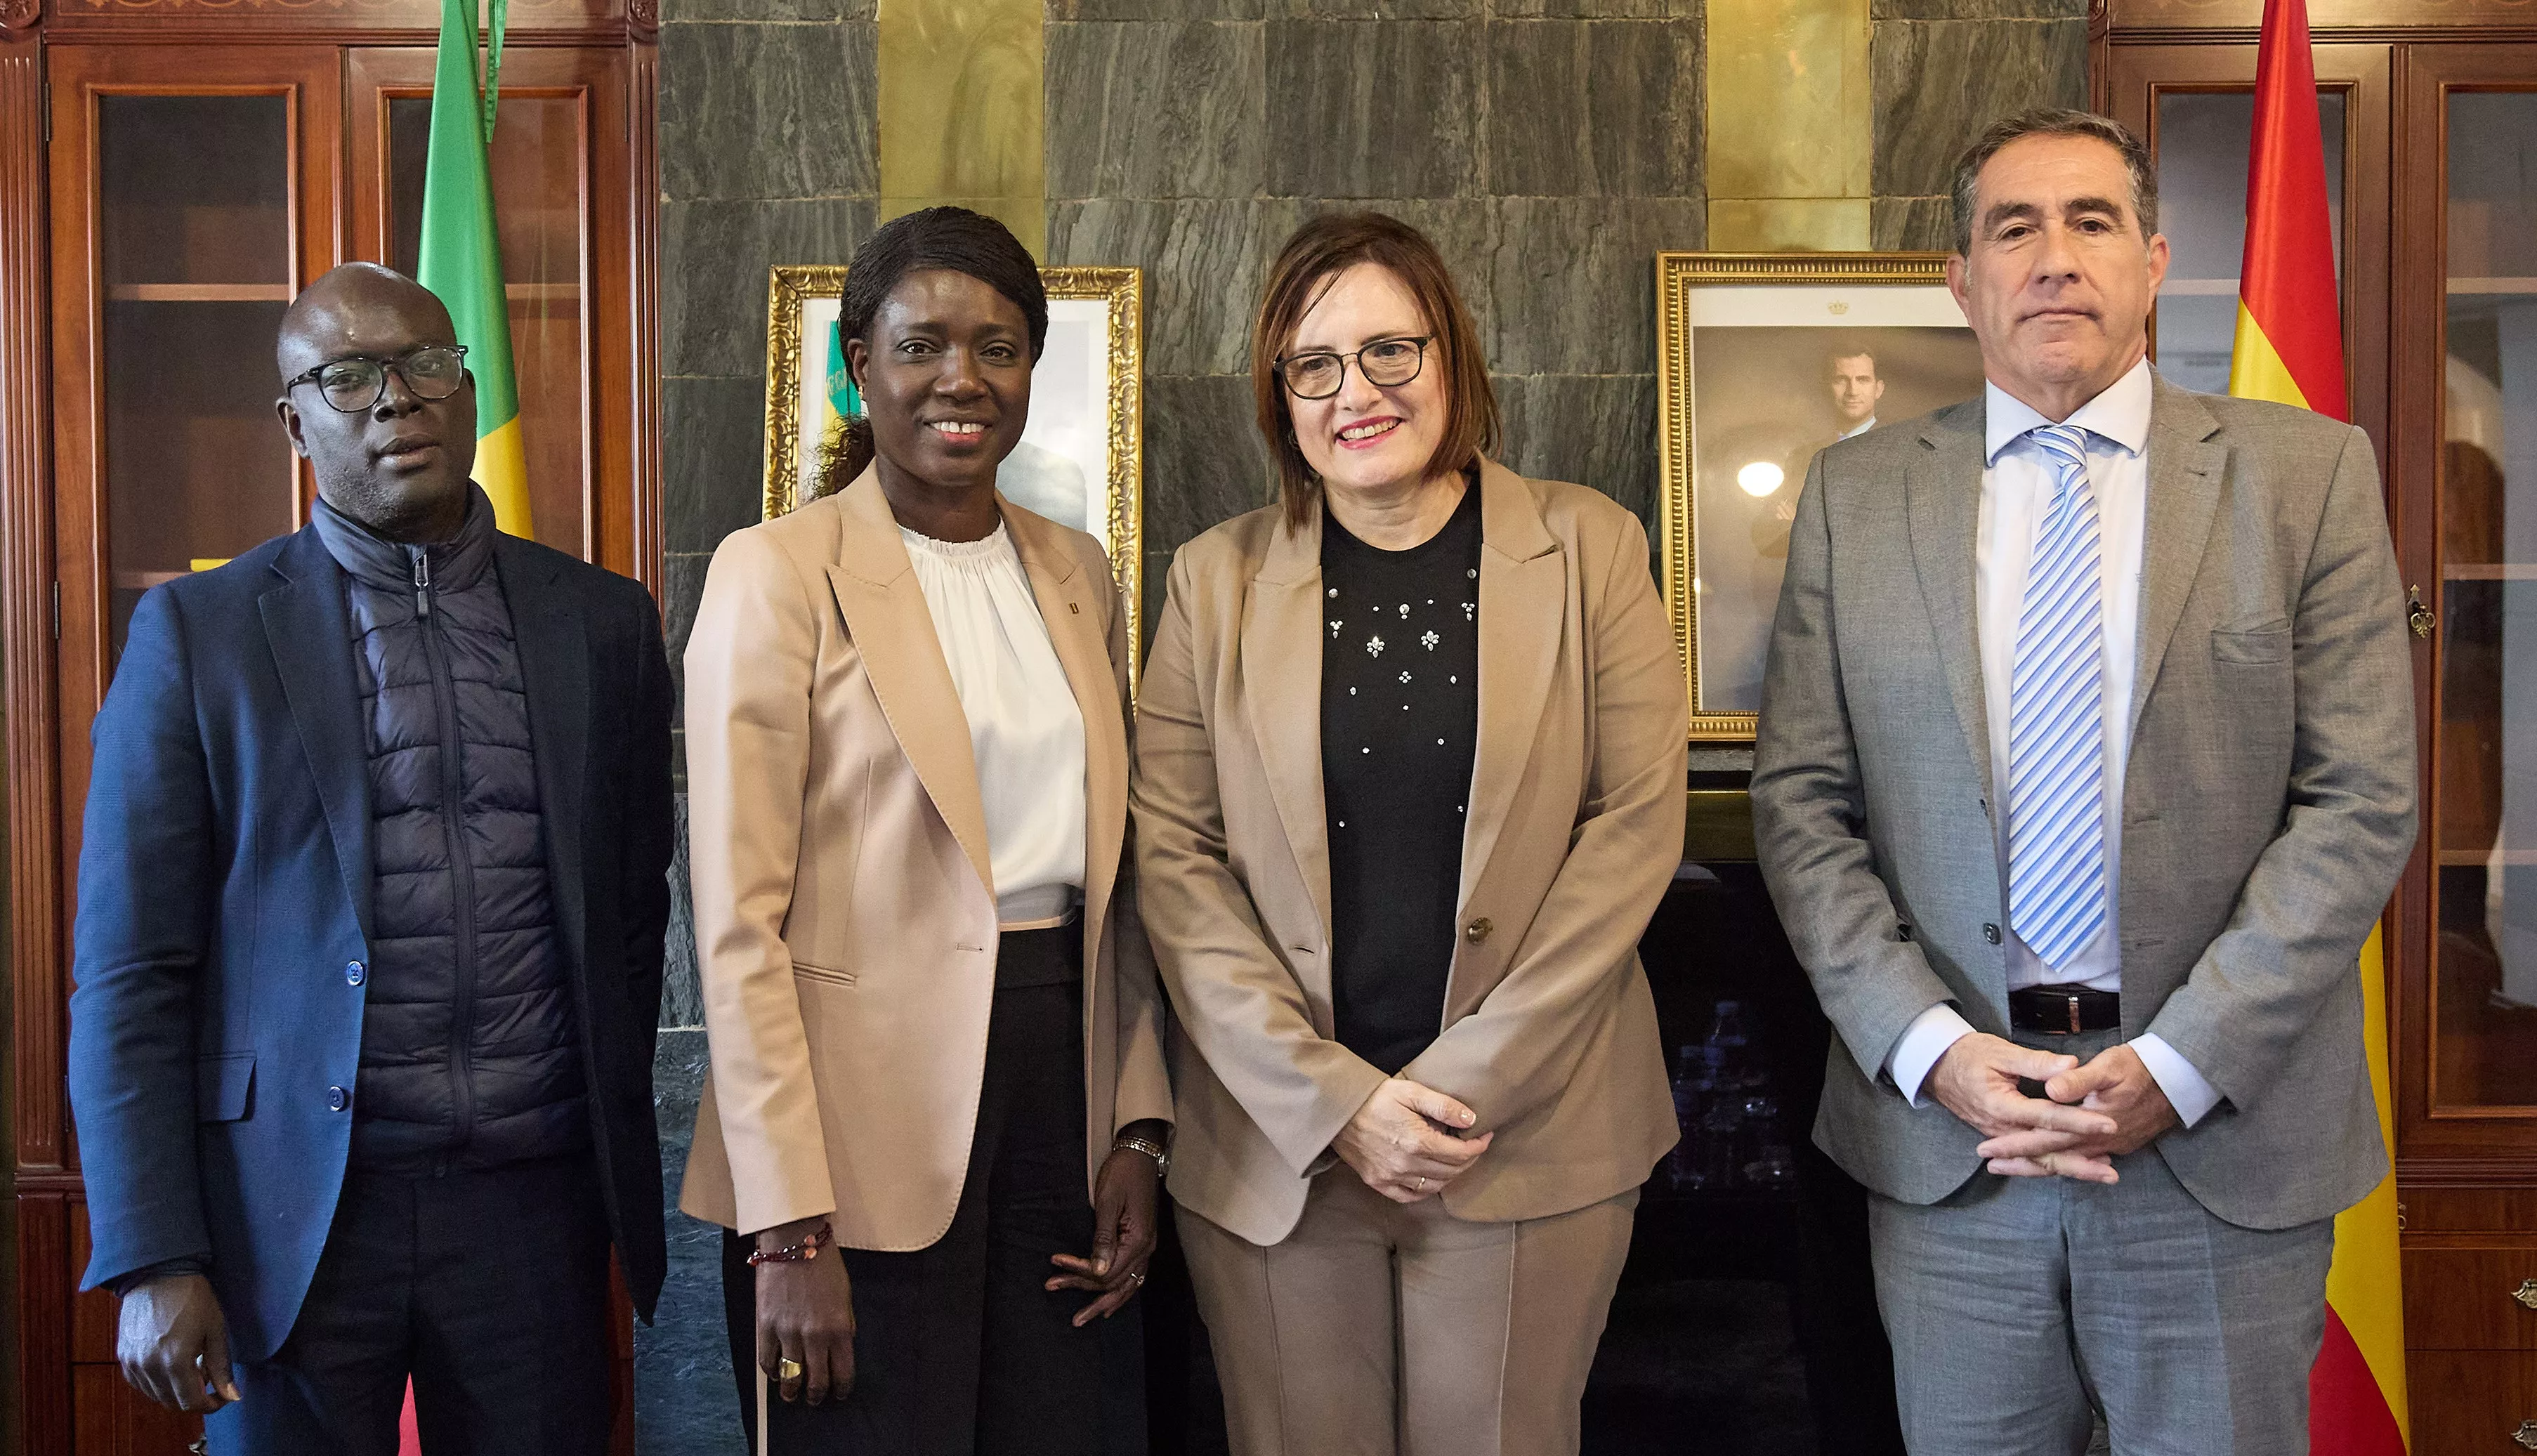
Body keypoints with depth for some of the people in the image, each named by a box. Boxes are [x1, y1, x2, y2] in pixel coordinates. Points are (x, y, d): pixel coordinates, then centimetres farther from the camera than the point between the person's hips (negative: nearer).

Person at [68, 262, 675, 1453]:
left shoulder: (602, 623, 6)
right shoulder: (197, 632, 0)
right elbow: (130, 978, -2)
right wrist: (153, 1259, -8)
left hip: (534, 1206, 2)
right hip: (290, 1213, -1)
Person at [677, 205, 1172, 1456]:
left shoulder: (1076, 573, 11)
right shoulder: (780, 572, -6)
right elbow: (740, 922, -11)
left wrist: (1139, 1129, 5)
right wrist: (789, 1229, -15)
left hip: (1062, 1085, 5)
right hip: (869, 1118, -5)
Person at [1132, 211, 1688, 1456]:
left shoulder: (1588, 548, 2)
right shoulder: (1218, 581, 4)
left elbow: (1638, 823, -3)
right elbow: (1172, 856, 0)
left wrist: (1474, 1077, -10)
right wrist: (1332, 1097, -10)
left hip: (1532, 1135, 0)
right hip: (1274, 1146, 1)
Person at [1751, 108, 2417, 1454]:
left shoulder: (2305, 473, 1)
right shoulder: (1854, 495, 4)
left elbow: (2359, 798, -5)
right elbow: (1801, 801, 1)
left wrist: (2181, 1063, -12)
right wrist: (1928, 1047, -10)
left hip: (2226, 1139, -1)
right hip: (1943, 1121, 1)